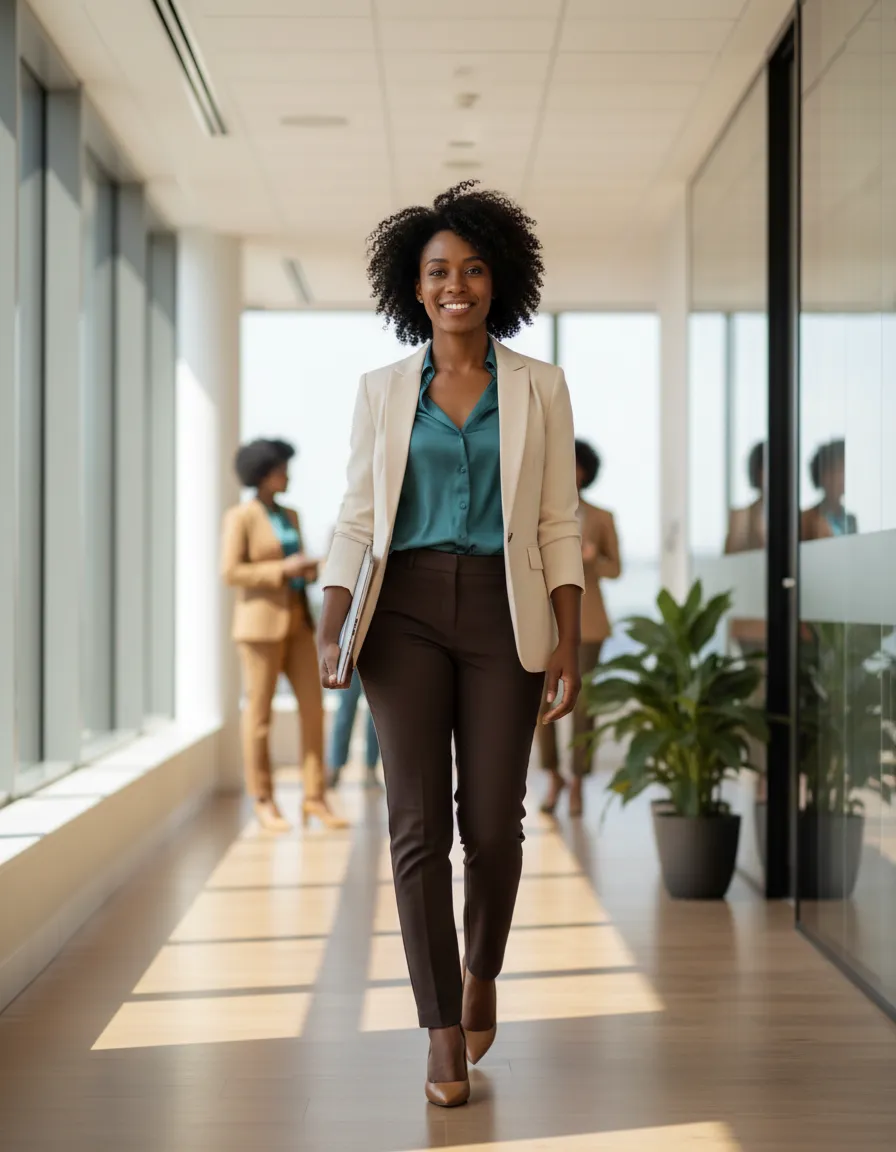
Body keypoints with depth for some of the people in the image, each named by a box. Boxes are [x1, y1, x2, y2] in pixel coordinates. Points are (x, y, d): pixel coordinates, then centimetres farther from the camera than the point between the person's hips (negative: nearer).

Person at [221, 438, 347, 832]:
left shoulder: (289, 515, 15)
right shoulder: (239, 517, -7)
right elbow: (231, 573, -14)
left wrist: (309, 572, -3)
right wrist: (283, 569, -18)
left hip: (296, 621, 7)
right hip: (260, 622, -7)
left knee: (314, 709, 0)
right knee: (260, 714, -1)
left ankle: (314, 798, 6)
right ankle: (263, 803, 9)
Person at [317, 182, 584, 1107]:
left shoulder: (538, 389, 6)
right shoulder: (383, 391, 8)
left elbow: (559, 526, 5)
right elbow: (357, 519, 6)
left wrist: (568, 643, -3)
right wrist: (330, 627, -7)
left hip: (501, 612, 0)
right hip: (406, 612, 0)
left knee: (492, 821, 0)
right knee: (418, 823, -5)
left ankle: (480, 972, 30)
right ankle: (444, 1033, 4)